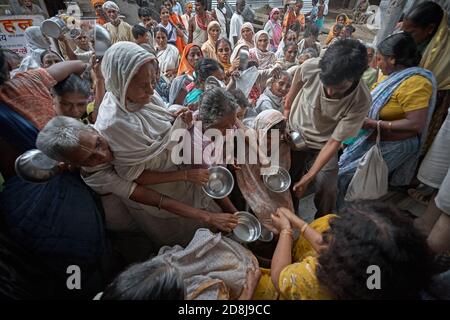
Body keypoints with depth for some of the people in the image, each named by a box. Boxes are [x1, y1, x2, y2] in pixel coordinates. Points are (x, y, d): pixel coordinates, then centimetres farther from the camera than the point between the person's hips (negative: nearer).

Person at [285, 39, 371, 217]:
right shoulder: (310, 67, -28)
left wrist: (308, 178, -24)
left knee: (327, 191, -9)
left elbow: (334, 142, -23)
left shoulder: (361, 101, -29)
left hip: (323, 146, -1)